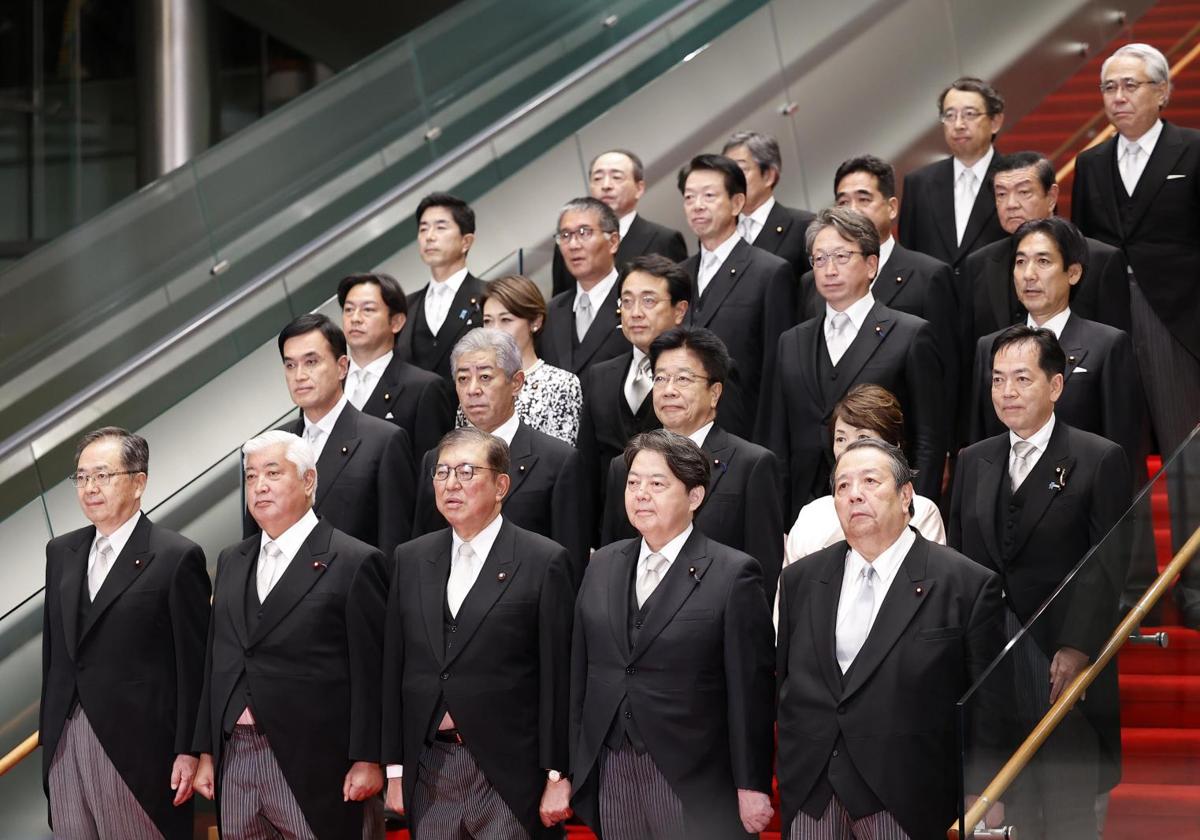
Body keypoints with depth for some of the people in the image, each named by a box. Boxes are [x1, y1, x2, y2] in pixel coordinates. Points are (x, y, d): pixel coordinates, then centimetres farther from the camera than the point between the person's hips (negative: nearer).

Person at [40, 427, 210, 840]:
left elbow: (193, 663, -7)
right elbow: (53, 648, 17)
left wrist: (188, 750, -10)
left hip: (135, 746, -6)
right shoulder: (61, 552, 13)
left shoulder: (177, 557, -7)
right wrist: (47, 732, 14)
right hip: (64, 741, 6)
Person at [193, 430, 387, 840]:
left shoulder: (354, 562, -4)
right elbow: (216, 662, 17)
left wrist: (368, 760, -11)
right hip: (235, 757, 6)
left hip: (312, 763, -6)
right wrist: (206, 752, 12)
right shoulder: (231, 561, 16)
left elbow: (371, 671, -7)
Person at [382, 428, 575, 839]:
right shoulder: (411, 559, 11)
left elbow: (559, 678, -5)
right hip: (429, 770, 4)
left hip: (508, 772, -4)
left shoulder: (544, 561, -4)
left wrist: (558, 777, -8)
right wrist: (395, 768, 8)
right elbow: (394, 669, 11)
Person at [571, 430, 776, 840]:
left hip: (690, 784, -4)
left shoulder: (733, 575, -7)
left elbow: (750, 690, -7)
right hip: (610, 773, 5)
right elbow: (581, 672, 13)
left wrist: (752, 787, -8)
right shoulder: (603, 565, 10)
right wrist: (574, 768, 10)